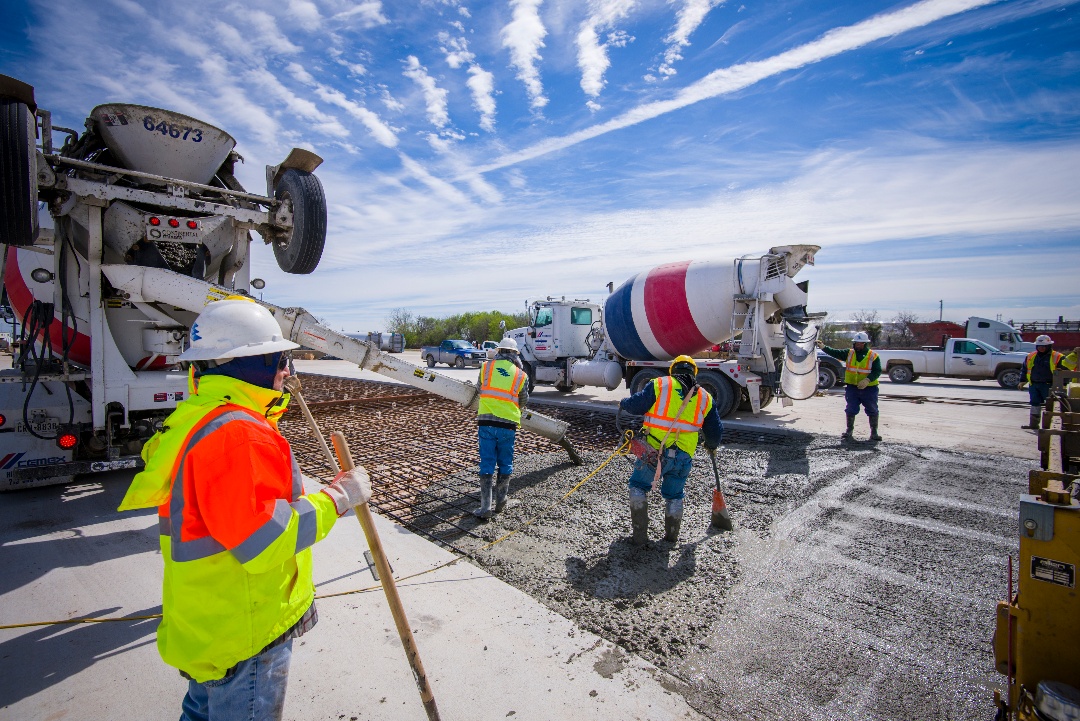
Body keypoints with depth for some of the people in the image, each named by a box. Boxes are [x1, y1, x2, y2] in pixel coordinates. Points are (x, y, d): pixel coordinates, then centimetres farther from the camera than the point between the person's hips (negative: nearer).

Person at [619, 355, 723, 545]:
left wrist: (623, 403, 16)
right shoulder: (705, 397, 11)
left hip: (654, 451, -3)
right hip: (683, 457, 4)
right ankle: (672, 536, 32)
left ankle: (640, 535, 13)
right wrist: (712, 446, 38)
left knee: (638, 486, 15)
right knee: (674, 496, 23)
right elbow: (716, 431, 17)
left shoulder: (659, 384, -3)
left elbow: (636, 405, -6)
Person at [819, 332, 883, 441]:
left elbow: (877, 372, -8)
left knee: (872, 411, 7)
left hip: (869, 388, -2)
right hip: (852, 387, 2)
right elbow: (835, 352, -4)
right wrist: (823, 347, -18)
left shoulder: (873, 356, -4)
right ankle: (849, 430, 20)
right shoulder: (849, 354, 4)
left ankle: (874, 432, 18)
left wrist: (867, 380, -23)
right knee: (850, 410, 7)